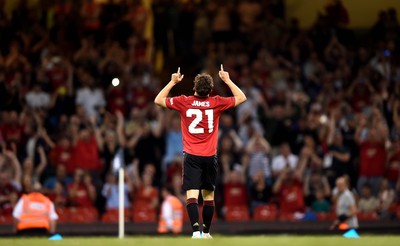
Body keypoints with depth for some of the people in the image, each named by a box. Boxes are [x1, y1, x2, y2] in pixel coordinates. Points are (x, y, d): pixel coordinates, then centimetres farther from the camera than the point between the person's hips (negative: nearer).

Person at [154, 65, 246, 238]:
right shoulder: (216, 103, -2)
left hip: (191, 157, -1)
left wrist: (173, 82, 13)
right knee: (208, 196, 14)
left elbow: (158, 100, 10)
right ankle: (206, 232, 21)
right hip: (210, 157, 1)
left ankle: (196, 230, -27)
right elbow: (241, 98, 12)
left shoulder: (184, 102, -4)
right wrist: (227, 80, 17)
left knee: (192, 195, -10)